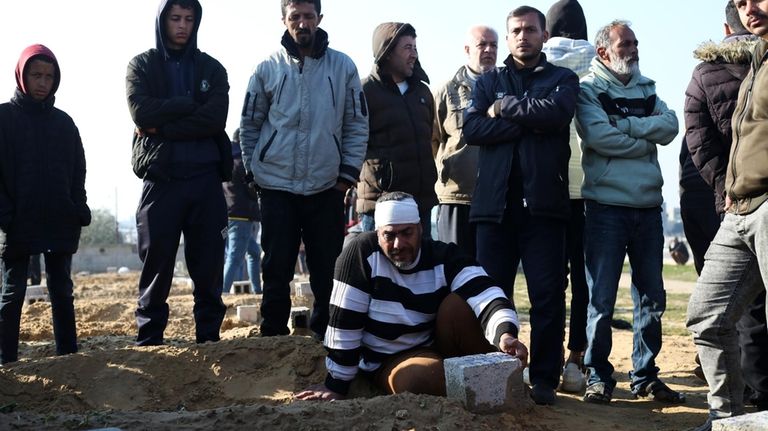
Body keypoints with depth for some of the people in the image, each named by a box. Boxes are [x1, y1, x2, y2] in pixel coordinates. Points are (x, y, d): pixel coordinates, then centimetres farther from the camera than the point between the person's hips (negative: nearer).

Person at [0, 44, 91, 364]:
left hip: (60, 222, 4)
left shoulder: (63, 122, 12)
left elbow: (78, 170, 14)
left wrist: (78, 209, 1)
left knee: (62, 291, 7)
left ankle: (68, 354, 13)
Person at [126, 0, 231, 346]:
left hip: (205, 178, 1)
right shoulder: (142, 66, 9)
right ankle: (149, 339, 8)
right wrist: (190, 103, -6)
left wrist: (162, 126, -10)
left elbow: (215, 119, -6)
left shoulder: (211, 68, 11)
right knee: (157, 263, 0)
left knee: (209, 264, 3)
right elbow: (141, 112, -9)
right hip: (160, 178, -1)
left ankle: (209, 335, 12)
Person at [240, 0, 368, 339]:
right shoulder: (268, 69, 2)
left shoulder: (343, 67, 2)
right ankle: (273, 336, 15)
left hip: (327, 187, 0)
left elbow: (357, 125, 4)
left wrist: (348, 173, -1)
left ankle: (326, 334, 18)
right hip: (277, 187, 0)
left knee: (328, 270, 5)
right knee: (276, 269, 4)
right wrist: (254, 171, 3)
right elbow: (249, 126, 8)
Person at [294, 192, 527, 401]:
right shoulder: (361, 253, -17)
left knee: (457, 303, -28)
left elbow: (486, 295, -29)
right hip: (387, 361, -1)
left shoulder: (445, 257, -12)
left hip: (439, 346, 2)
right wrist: (336, 385, -12)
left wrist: (505, 334, -50)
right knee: (422, 377, -36)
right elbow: (345, 322, -15)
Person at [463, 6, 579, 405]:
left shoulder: (563, 79, 14)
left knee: (547, 294, -2)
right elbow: (472, 128, 0)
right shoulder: (489, 81, 18)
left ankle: (544, 378, 5)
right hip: (494, 201, 2)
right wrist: (529, 123, -8)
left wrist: (505, 108, -2)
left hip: (543, 202, -1)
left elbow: (556, 113, -10)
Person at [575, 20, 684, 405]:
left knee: (652, 297, 8)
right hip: (606, 207, -5)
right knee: (601, 299, -3)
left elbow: (670, 126, -2)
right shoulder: (588, 90, 0)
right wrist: (644, 140, -6)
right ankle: (598, 377, 7)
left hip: (648, 207, 6)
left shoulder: (646, 89, 16)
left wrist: (625, 126, -12)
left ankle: (645, 376, 19)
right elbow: (600, 136, -17)